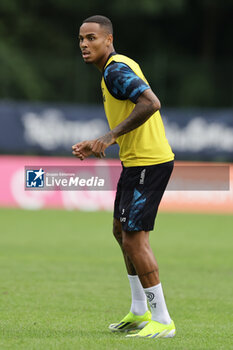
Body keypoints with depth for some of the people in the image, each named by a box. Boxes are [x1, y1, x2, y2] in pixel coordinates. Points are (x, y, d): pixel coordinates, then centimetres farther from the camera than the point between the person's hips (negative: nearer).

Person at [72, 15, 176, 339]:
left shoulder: (116, 70, -16)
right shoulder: (119, 67, 16)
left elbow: (151, 103, -31)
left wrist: (111, 136, -27)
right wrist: (97, 146, 17)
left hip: (148, 163, -11)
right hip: (136, 161, 11)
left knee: (134, 239, -11)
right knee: (122, 230, 20)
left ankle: (162, 321, -7)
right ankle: (140, 312, 31)